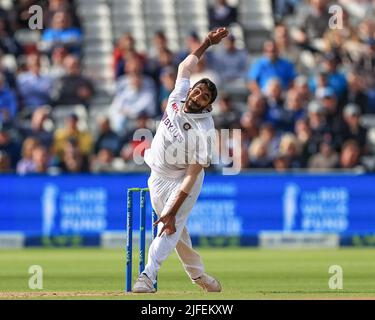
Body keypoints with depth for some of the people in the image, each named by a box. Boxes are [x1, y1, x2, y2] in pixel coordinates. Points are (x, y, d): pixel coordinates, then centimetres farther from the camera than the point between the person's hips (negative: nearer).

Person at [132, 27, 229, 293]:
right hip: (157, 176, 7)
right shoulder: (178, 98, -9)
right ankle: (197, 273, 29)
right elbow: (186, 66, 12)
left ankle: (147, 277, -32)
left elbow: (192, 175, -28)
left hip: (181, 182, -7)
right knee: (176, 229, 13)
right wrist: (208, 43, 6)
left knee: (170, 226, -21)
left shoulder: (204, 131, -26)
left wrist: (173, 210, -33)